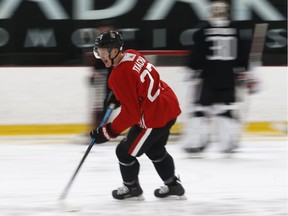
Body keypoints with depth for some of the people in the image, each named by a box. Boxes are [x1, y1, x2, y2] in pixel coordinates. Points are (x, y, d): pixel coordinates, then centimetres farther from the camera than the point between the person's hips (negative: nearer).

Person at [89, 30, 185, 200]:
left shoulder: (119, 76, -25)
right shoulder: (132, 55, 1)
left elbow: (130, 114, -22)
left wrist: (108, 132, -15)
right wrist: (118, 95, 18)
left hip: (155, 117, -10)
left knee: (126, 152, 7)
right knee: (155, 149, 29)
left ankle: (131, 187, 29)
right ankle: (173, 185, 41)